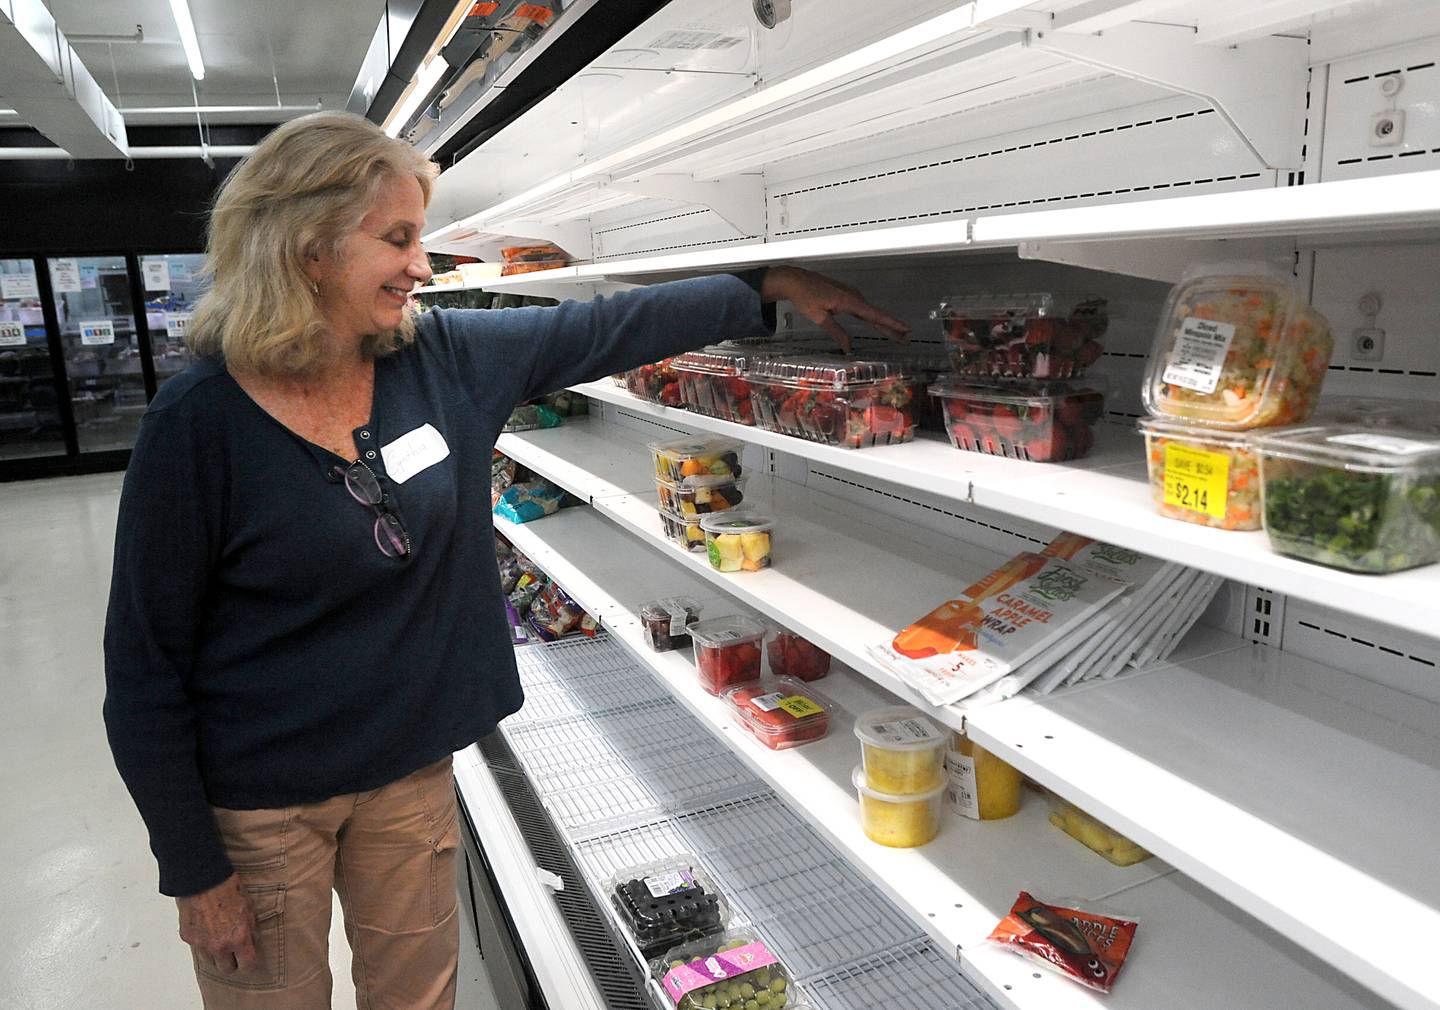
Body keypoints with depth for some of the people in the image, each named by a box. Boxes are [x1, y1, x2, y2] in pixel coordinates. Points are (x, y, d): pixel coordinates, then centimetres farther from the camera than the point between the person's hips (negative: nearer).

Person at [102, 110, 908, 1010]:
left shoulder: (438, 360, -8)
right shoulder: (200, 421, -20)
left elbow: (601, 332, 0)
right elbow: (146, 668, -14)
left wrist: (772, 289, 2)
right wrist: (193, 871, -10)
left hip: (413, 767, 4)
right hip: (261, 806, -4)